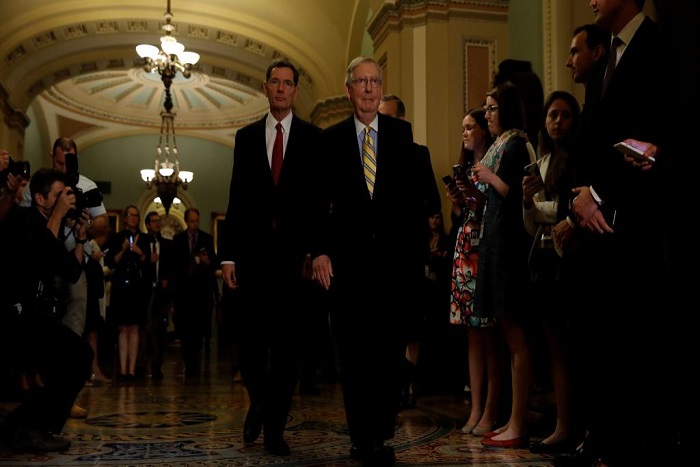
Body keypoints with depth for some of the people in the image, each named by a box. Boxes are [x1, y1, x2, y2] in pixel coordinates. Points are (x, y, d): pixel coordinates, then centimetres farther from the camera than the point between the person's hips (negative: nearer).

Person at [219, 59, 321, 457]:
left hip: (295, 252, -1)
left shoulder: (313, 138, 6)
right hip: (253, 252, 2)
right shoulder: (247, 137, 12)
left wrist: (315, 250, -9)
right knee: (249, 338, 2)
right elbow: (237, 198, 9)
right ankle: (260, 403, 29)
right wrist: (229, 254, 3)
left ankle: (275, 427, 13)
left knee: (287, 343, 2)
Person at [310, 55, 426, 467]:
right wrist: (320, 250, -7)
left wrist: (416, 249, -9)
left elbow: (415, 192, 0)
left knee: (390, 347, 3)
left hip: (394, 253, 0)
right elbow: (320, 201, 3)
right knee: (354, 351, 5)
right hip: (348, 255, 0)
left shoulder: (401, 133, 7)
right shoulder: (331, 139, 8)